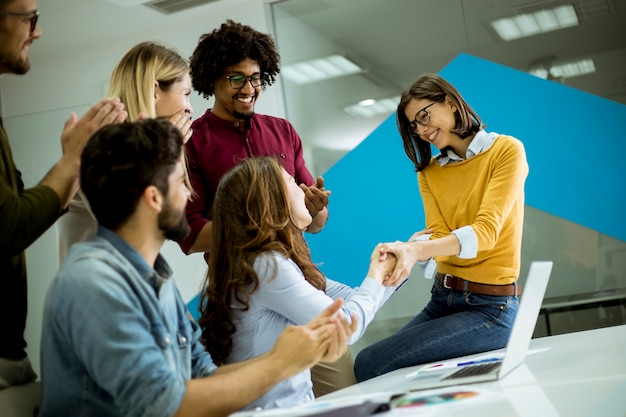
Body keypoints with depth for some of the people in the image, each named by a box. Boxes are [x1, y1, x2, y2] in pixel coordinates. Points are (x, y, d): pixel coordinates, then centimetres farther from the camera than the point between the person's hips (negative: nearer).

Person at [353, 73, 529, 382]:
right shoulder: (429, 172, 11)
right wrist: (406, 252, -27)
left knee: (370, 364, -19)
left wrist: (416, 250, -34)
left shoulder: (506, 151, -6)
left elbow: (486, 231, -18)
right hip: (442, 299, 6)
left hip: (490, 309, -5)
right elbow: (438, 235, -3)